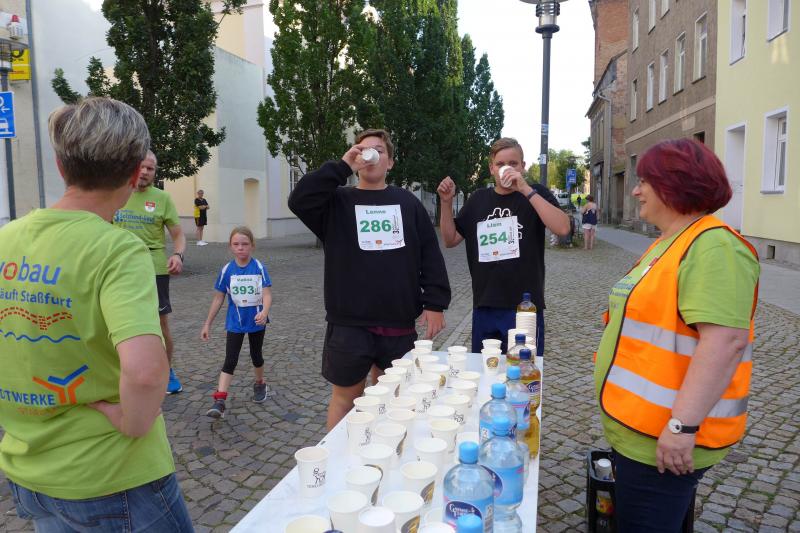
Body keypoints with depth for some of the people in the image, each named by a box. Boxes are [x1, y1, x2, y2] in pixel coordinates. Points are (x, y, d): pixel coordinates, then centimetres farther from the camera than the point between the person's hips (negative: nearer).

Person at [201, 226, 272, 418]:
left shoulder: (259, 268, -12)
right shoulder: (227, 270, -7)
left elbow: (267, 294, -18)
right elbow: (218, 298, 0)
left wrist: (264, 312, -38)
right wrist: (207, 324, 2)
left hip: (256, 320, 0)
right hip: (235, 322, 1)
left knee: (256, 356, 17)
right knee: (230, 360, -4)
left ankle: (260, 384, 42)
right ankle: (219, 401, -7)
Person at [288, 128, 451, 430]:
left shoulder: (407, 202, 8)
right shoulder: (338, 202, 4)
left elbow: (430, 255, 6)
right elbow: (299, 201, -16)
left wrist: (435, 303, -1)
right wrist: (342, 166, -14)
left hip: (399, 324, 2)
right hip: (349, 324, -2)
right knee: (346, 397, 11)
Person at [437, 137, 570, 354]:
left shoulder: (536, 194, -1)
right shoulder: (478, 199, 9)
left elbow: (563, 228, -19)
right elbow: (450, 240, 11)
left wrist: (526, 190, -21)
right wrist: (446, 202, -3)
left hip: (525, 308, -4)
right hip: (484, 308, 4)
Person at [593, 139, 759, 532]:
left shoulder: (712, 247, -20)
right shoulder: (671, 243, 13)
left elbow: (725, 340, -30)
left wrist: (682, 424, -31)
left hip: (662, 438, -10)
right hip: (640, 428, 10)